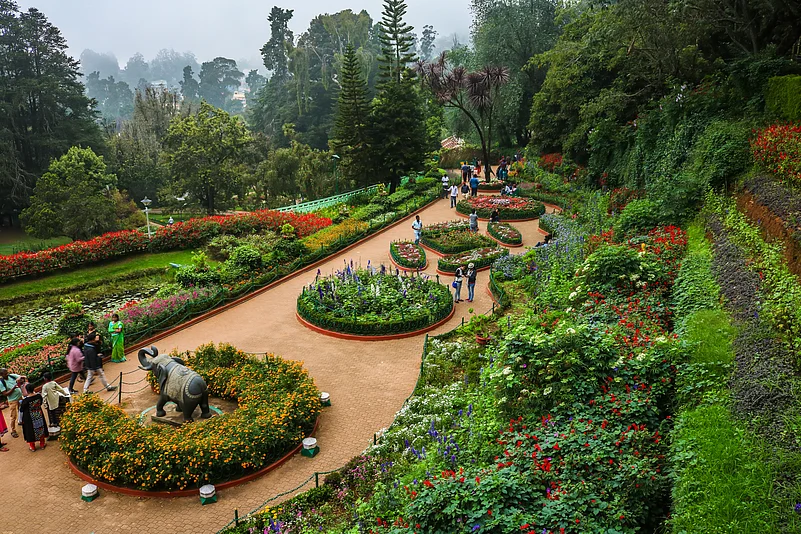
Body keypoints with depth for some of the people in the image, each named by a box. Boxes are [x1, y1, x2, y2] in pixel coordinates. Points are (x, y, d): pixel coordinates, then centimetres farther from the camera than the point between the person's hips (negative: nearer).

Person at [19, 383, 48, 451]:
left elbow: (21, 410, -12)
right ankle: (42, 444, 33)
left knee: (31, 431, 13)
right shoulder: (38, 396, -14)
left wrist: (21, 404, 5)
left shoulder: (25, 400, -26)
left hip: (29, 418, -4)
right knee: (40, 429, 20)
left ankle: (32, 447, 26)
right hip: (39, 416, 4)